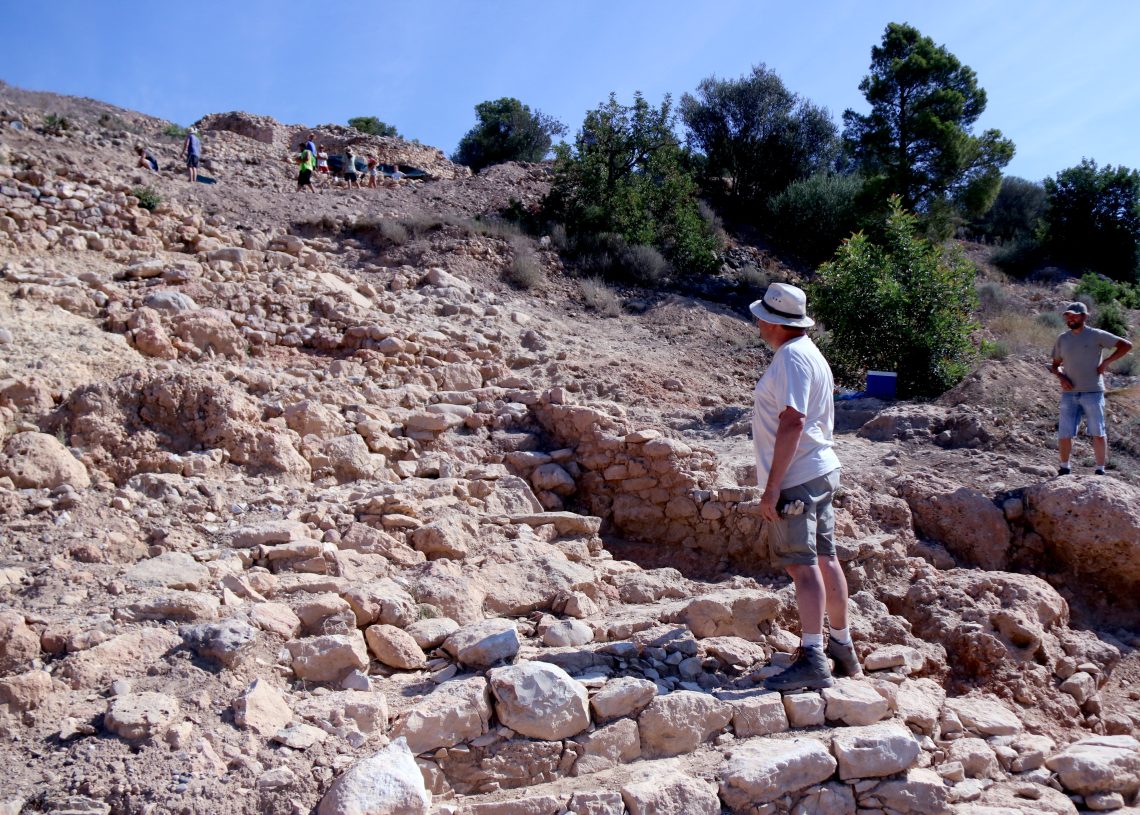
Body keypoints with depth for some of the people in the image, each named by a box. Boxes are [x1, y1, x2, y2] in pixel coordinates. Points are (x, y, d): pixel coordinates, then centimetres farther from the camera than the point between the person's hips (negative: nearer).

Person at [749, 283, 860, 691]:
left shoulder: (792, 358, -16)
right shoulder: (809, 353, 17)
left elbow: (792, 423, -24)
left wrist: (772, 487, -24)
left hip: (796, 478, -10)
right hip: (821, 472, 10)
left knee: (802, 565, -10)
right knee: (824, 559, 16)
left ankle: (812, 659, -11)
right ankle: (842, 648, 26)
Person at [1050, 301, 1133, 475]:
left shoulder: (1096, 335, -2)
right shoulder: (1062, 339, 10)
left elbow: (1126, 345, -2)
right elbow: (1055, 365, 17)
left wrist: (1106, 362, -8)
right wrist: (1061, 377, -3)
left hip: (1092, 393, -3)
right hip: (1069, 394, 3)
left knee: (1098, 434, 2)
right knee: (1064, 434, 1)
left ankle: (1100, 471, 12)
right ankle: (1064, 468, 18)